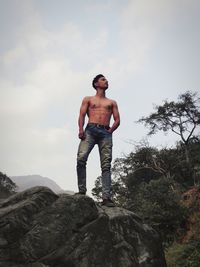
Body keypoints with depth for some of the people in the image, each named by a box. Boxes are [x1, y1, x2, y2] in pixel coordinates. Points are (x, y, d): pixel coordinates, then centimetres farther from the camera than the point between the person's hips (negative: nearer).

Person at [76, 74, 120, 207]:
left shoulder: (112, 102, 27)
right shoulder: (88, 99, 24)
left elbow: (117, 120, 16)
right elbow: (82, 115, 10)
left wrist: (109, 132, -1)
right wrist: (81, 129, -9)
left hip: (106, 133, 1)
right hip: (90, 130, -1)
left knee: (106, 165, -11)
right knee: (81, 158, -23)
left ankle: (107, 197, -17)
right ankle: (82, 191, -17)